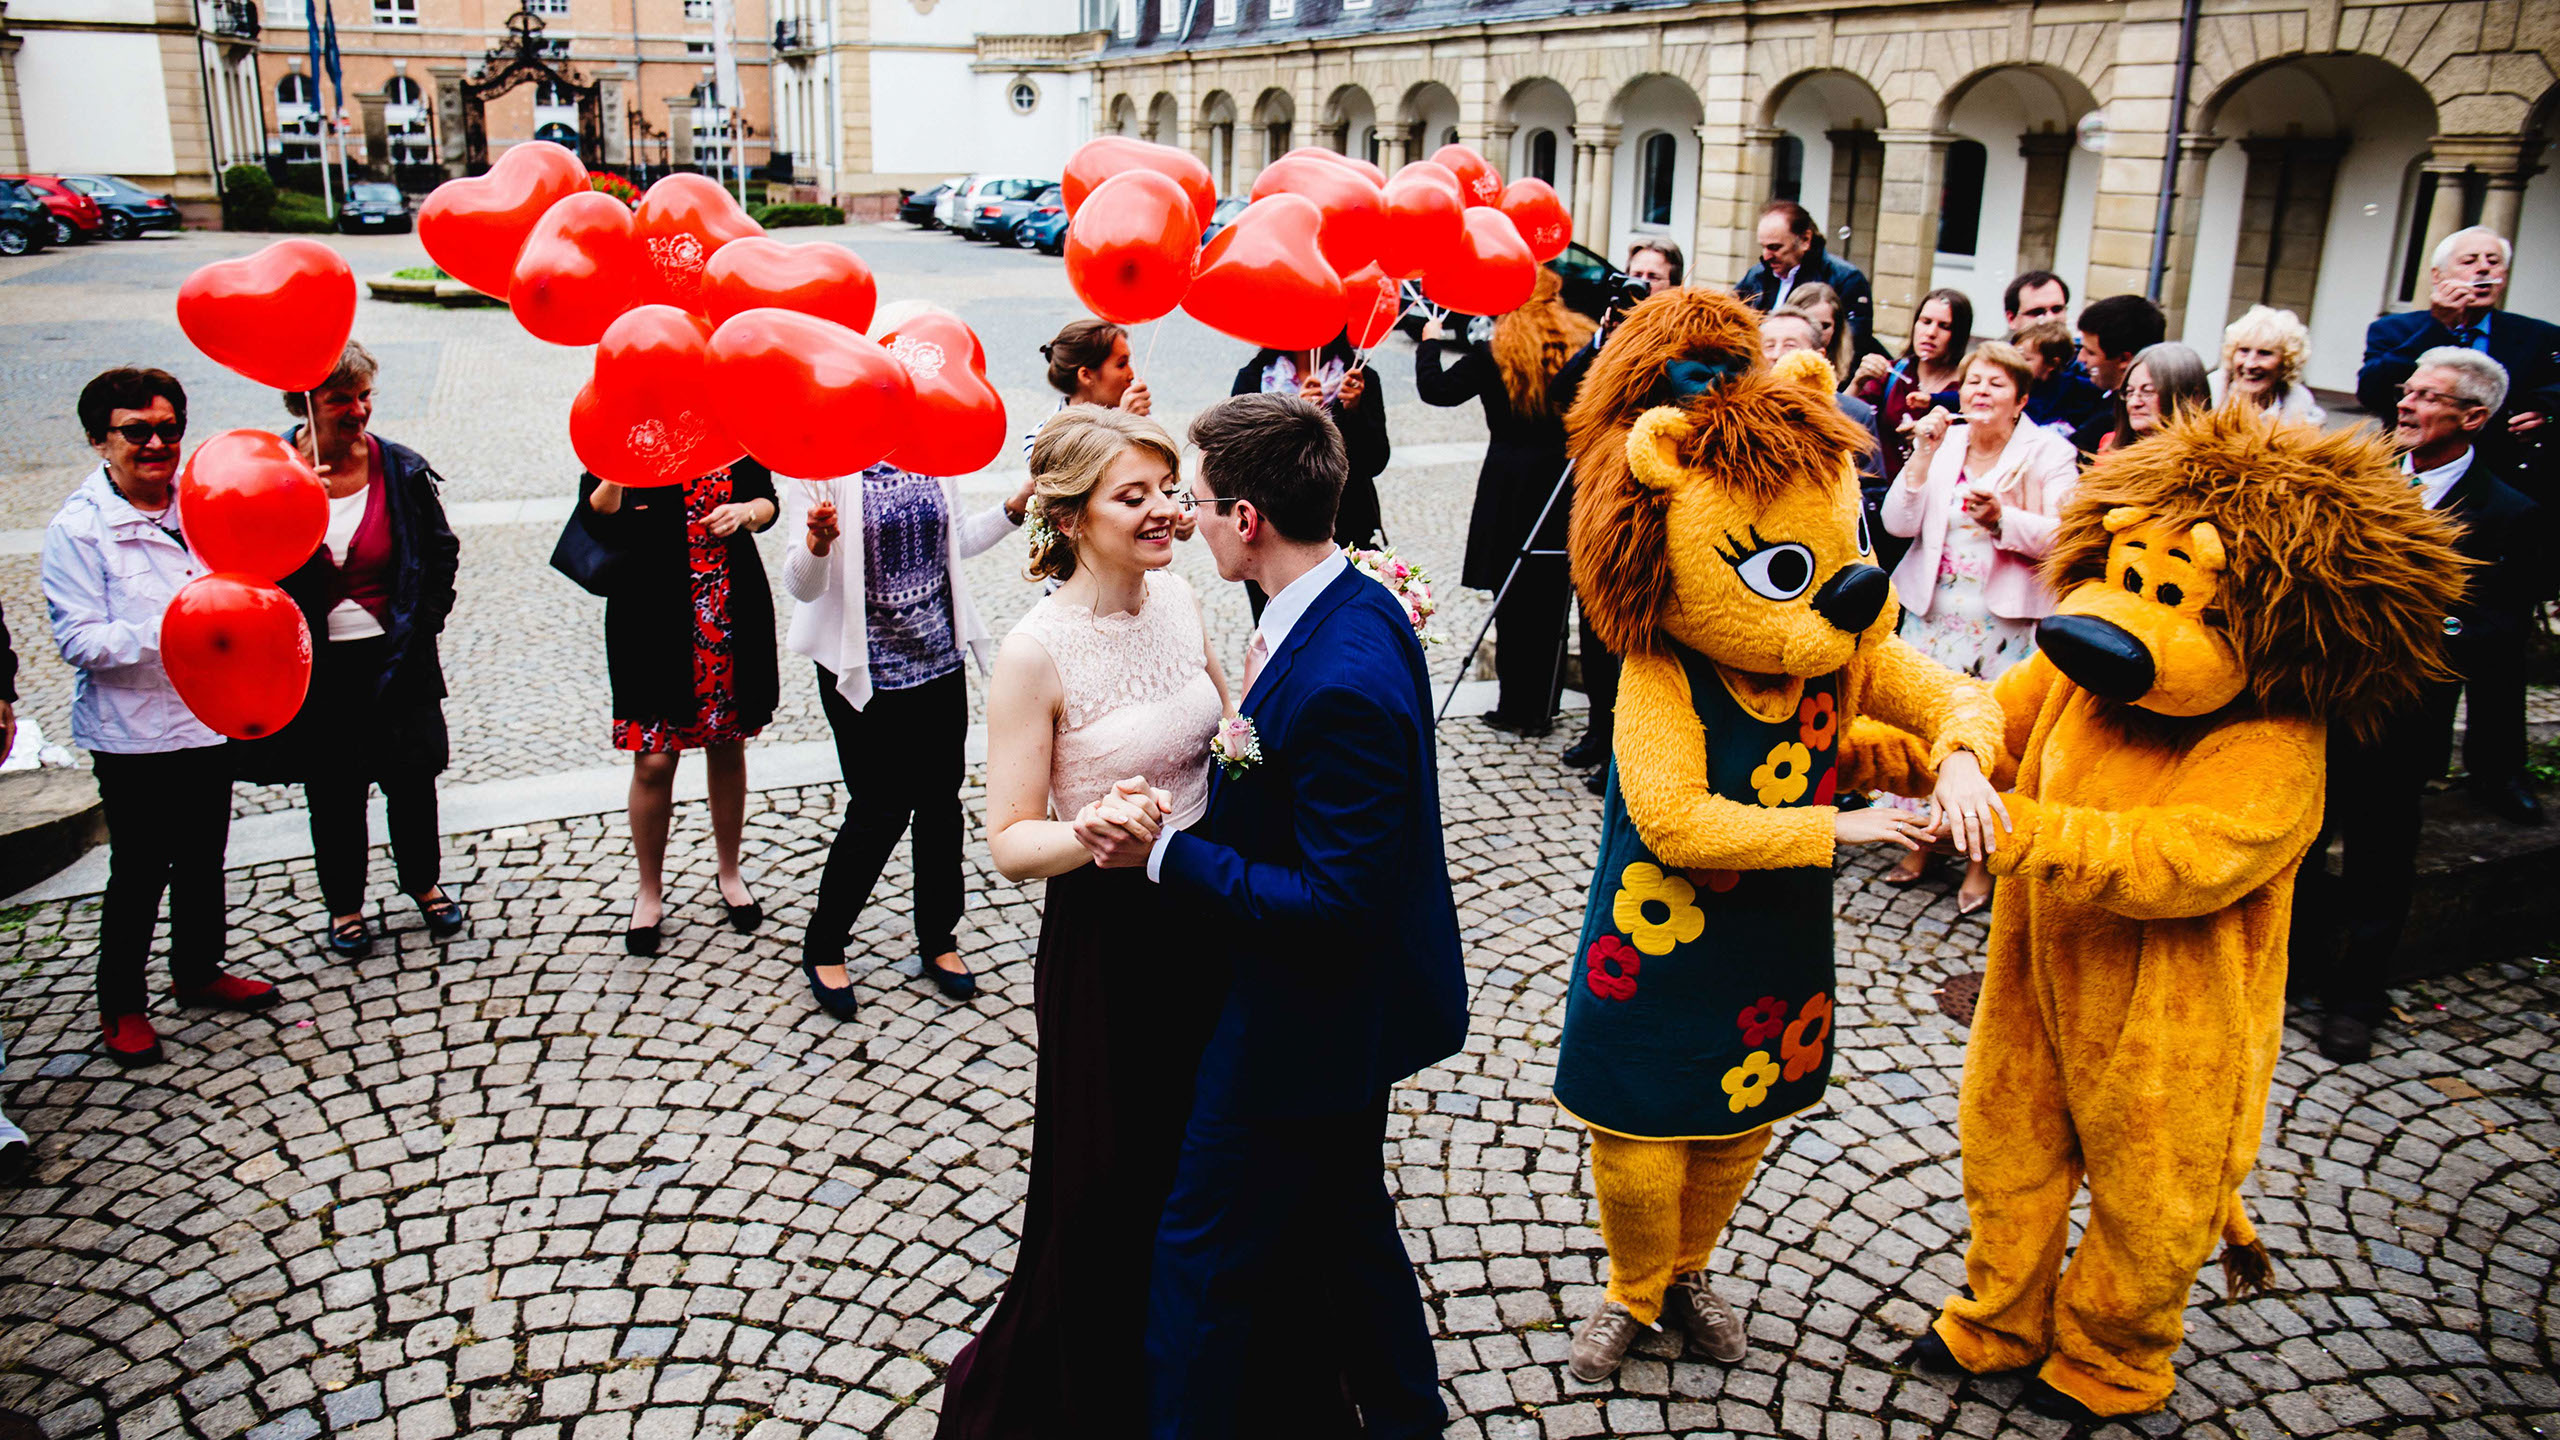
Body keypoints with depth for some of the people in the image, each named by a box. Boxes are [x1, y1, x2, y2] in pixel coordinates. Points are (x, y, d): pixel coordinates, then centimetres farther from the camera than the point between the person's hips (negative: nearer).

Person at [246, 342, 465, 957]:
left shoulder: (402, 469, -3)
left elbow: (440, 552, 7)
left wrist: (422, 623, 0)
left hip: (393, 658, 1)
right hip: (316, 666, -1)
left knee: (411, 778, 11)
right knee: (332, 791, 12)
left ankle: (424, 883, 35)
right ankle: (344, 904, 29)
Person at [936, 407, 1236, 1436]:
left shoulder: (1175, 595, -2)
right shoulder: (1038, 650, -21)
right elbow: (1010, 840, -17)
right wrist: (1092, 833, -37)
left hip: (1206, 915, 6)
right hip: (1107, 937, -6)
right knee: (1106, 1188, 9)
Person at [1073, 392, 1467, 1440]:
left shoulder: (1342, 682, -32)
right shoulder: (1357, 603, -2)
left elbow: (1337, 906, -29)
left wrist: (1167, 856, -25)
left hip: (1307, 1018, -10)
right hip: (1348, 1001, 10)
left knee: (1202, 1256, 8)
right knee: (1343, 1218, 27)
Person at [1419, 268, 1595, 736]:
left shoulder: (1493, 353, -9)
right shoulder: (1583, 345, 0)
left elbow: (1435, 389, -5)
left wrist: (1430, 343, 9)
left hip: (1512, 487, -3)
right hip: (1568, 486, 3)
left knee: (1514, 599, 6)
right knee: (1552, 598, 9)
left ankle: (1516, 706, 10)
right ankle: (1542, 706, 16)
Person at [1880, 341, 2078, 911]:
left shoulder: (2049, 452, -1)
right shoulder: (1943, 443, 6)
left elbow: (2061, 537, -10)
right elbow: (1898, 524, -3)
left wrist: (2002, 518, -25)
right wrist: (1923, 456, -13)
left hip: (2005, 619, -3)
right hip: (1934, 609, 3)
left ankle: (1980, 856, 12)